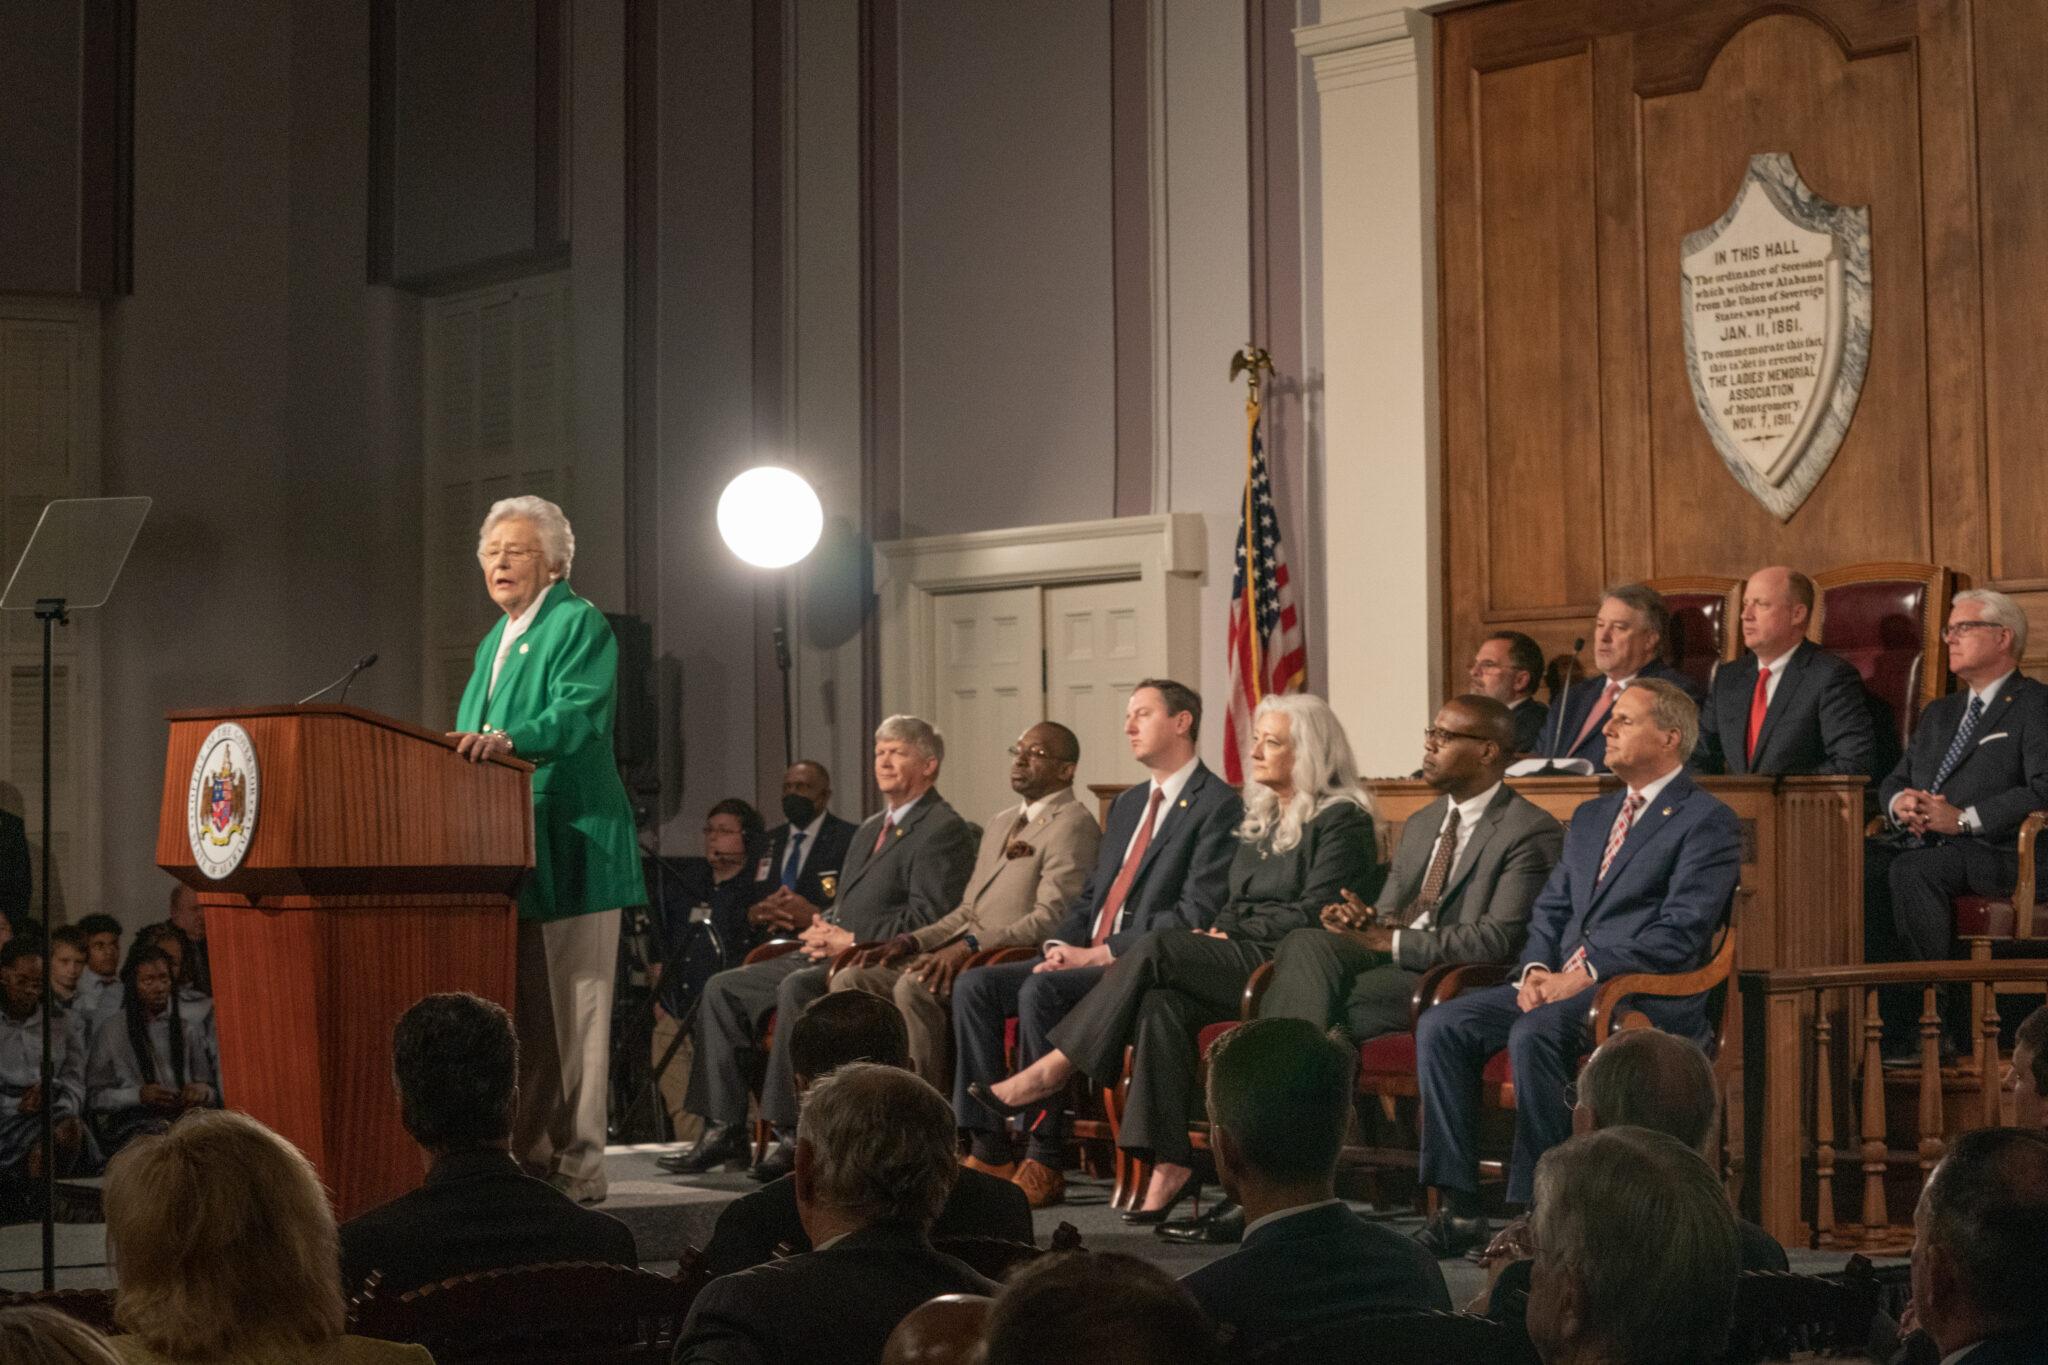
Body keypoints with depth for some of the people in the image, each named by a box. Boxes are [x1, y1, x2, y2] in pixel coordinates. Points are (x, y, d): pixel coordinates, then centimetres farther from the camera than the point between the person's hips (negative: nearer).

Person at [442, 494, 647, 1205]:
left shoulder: (580, 625, -5)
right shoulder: (495, 641, 22)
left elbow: (579, 715, -20)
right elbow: (473, 736, 27)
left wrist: (508, 739, -35)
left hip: (568, 847, -9)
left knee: (571, 1009, -6)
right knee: (517, 1010, 10)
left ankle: (577, 1161, -3)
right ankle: (526, 1153, 15)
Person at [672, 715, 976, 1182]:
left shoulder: (944, 830, -6)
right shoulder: (871, 828, 25)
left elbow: (927, 919, -16)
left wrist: (851, 941, -16)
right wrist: (824, 929, 6)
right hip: (836, 953, 10)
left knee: (796, 988, -35)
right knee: (723, 988, -1)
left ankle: (794, 1133, -32)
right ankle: (724, 1126, -4)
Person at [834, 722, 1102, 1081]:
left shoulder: (1073, 826, -6)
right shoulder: (1000, 822, 25)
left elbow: (1051, 918, -17)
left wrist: (969, 946, -24)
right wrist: (911, 942, 9)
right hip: (960, 956, 9)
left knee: (914, 986, -32)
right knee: (852, 981, -6)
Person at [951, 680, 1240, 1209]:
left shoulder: (1217, 805, -7)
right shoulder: (1127, 805, 23)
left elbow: (1196, 915, -16)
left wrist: (1102, 952, -17)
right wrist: (1061, 945, 2)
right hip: (1087, 959, 9)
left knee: (1041, 992, -32)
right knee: (974, 985, -10)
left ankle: (1044, 1161, -25)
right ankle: (988, 1149, -13)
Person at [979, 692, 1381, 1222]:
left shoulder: (1342, 820, -2)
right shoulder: (1261, 817, 24)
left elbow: (1316, 913, -11)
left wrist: (1237, 933, -10)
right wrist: (1220, 931, 5)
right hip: (1238, 964, 7)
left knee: (1159, 947, -25)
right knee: (1162, 1003, -26)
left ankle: (1054, 1069, -20)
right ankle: (1169, 1161, -32)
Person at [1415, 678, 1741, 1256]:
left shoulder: (1707, 822, -2)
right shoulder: (1590, 817, 24)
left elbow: (1680, 932, -12)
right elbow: (1550, 908, 23)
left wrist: (1584, 974, -17)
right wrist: (1534, 969, 0)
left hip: (1647, 994, -8)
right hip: (1561, 986, 8)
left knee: (1533, 1035, -35)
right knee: (1441, 1025, -14)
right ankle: (1459, 1207, -14)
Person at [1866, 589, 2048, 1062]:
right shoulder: (1939, 713, 29)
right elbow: (1893, 782, 26)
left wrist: (1964, 819, -18)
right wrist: (1900, 803, 0)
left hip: (1991, 851, -7)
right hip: (1918, 842, 7)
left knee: (1912, 871, -37)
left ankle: (1944, 1020, -29)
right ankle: (1899, 1018, -28)